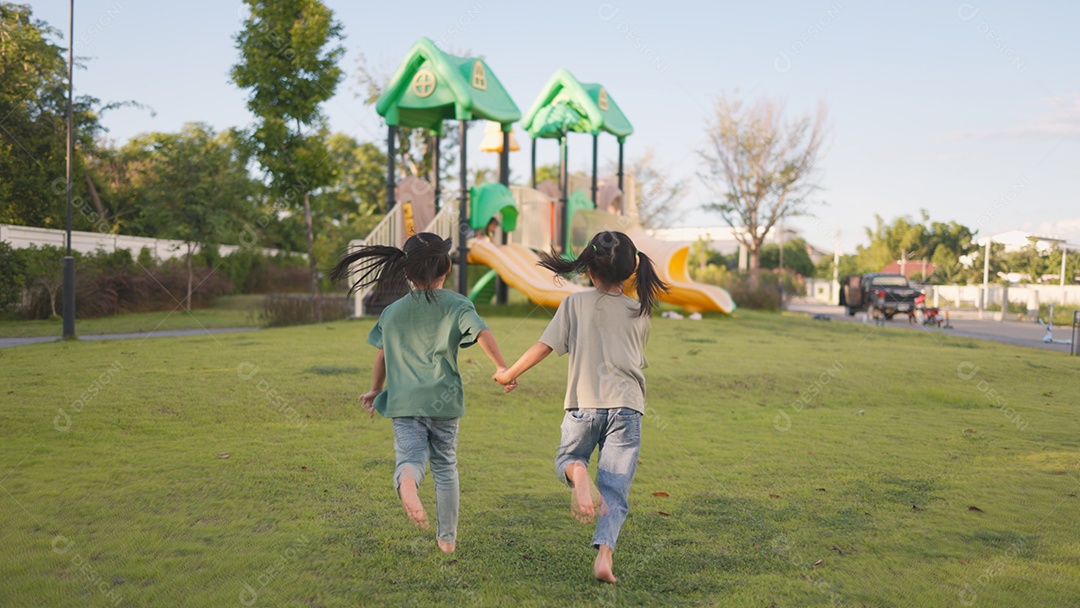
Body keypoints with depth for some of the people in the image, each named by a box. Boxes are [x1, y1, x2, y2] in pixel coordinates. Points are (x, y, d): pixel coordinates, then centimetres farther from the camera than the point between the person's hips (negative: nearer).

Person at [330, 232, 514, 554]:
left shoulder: (392, 312, 10)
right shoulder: (457, 305, 0)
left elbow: (381, 355, 16)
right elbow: (482, 332, -16)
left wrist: (375, 389, 29)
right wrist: (502, 367, -12)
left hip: (403, 402, 1)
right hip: (443, 400, -1)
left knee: (410, 455, -5)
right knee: (445, 466, 13)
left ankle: (406, 480, -43)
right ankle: (447, 537, 20)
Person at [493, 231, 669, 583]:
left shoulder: (575, 304, 1)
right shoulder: (639, 313, 8)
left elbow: (544, 346, 0)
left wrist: (510, 374, 11)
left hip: (583, 404, -1)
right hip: (626, 407, 1)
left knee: (566, 458, 24)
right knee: (614, 491, 4)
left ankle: (577, 473, -12)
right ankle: (604, 554, -15)